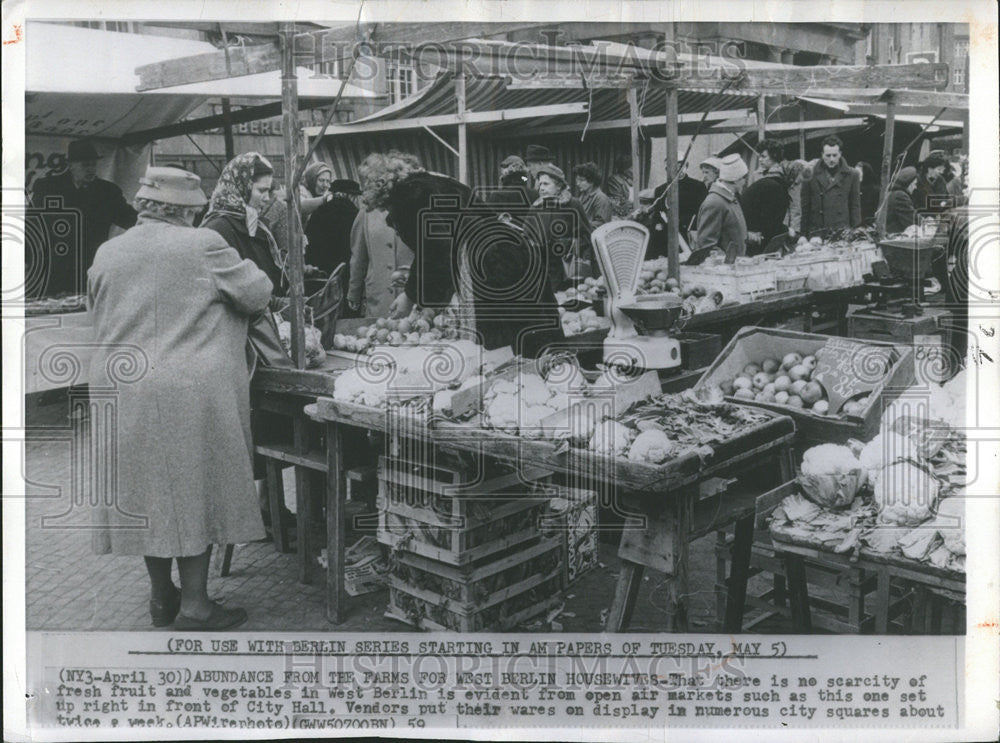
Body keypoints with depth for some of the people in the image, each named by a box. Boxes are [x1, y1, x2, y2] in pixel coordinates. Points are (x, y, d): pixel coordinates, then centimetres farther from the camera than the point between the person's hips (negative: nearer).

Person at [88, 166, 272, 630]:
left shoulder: (106, 254, 7)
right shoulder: (203, 246, -9)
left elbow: (97, 316, 18)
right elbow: (258, 294, 0)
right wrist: (242, 267, 21)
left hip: (121, 393, 6)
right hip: (190, 394, -5)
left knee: (147, 490, 14)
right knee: (193, 490, 4)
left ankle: (161, 596, 27)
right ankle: (193, 606, 9)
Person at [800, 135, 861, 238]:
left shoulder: (851, 175, 7)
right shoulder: (811, 174, 5)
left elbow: (855, 205, 8)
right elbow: (805, 206, 6)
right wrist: (803, 235, 2)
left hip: (843, 231, 0)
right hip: (816, 233, 0)